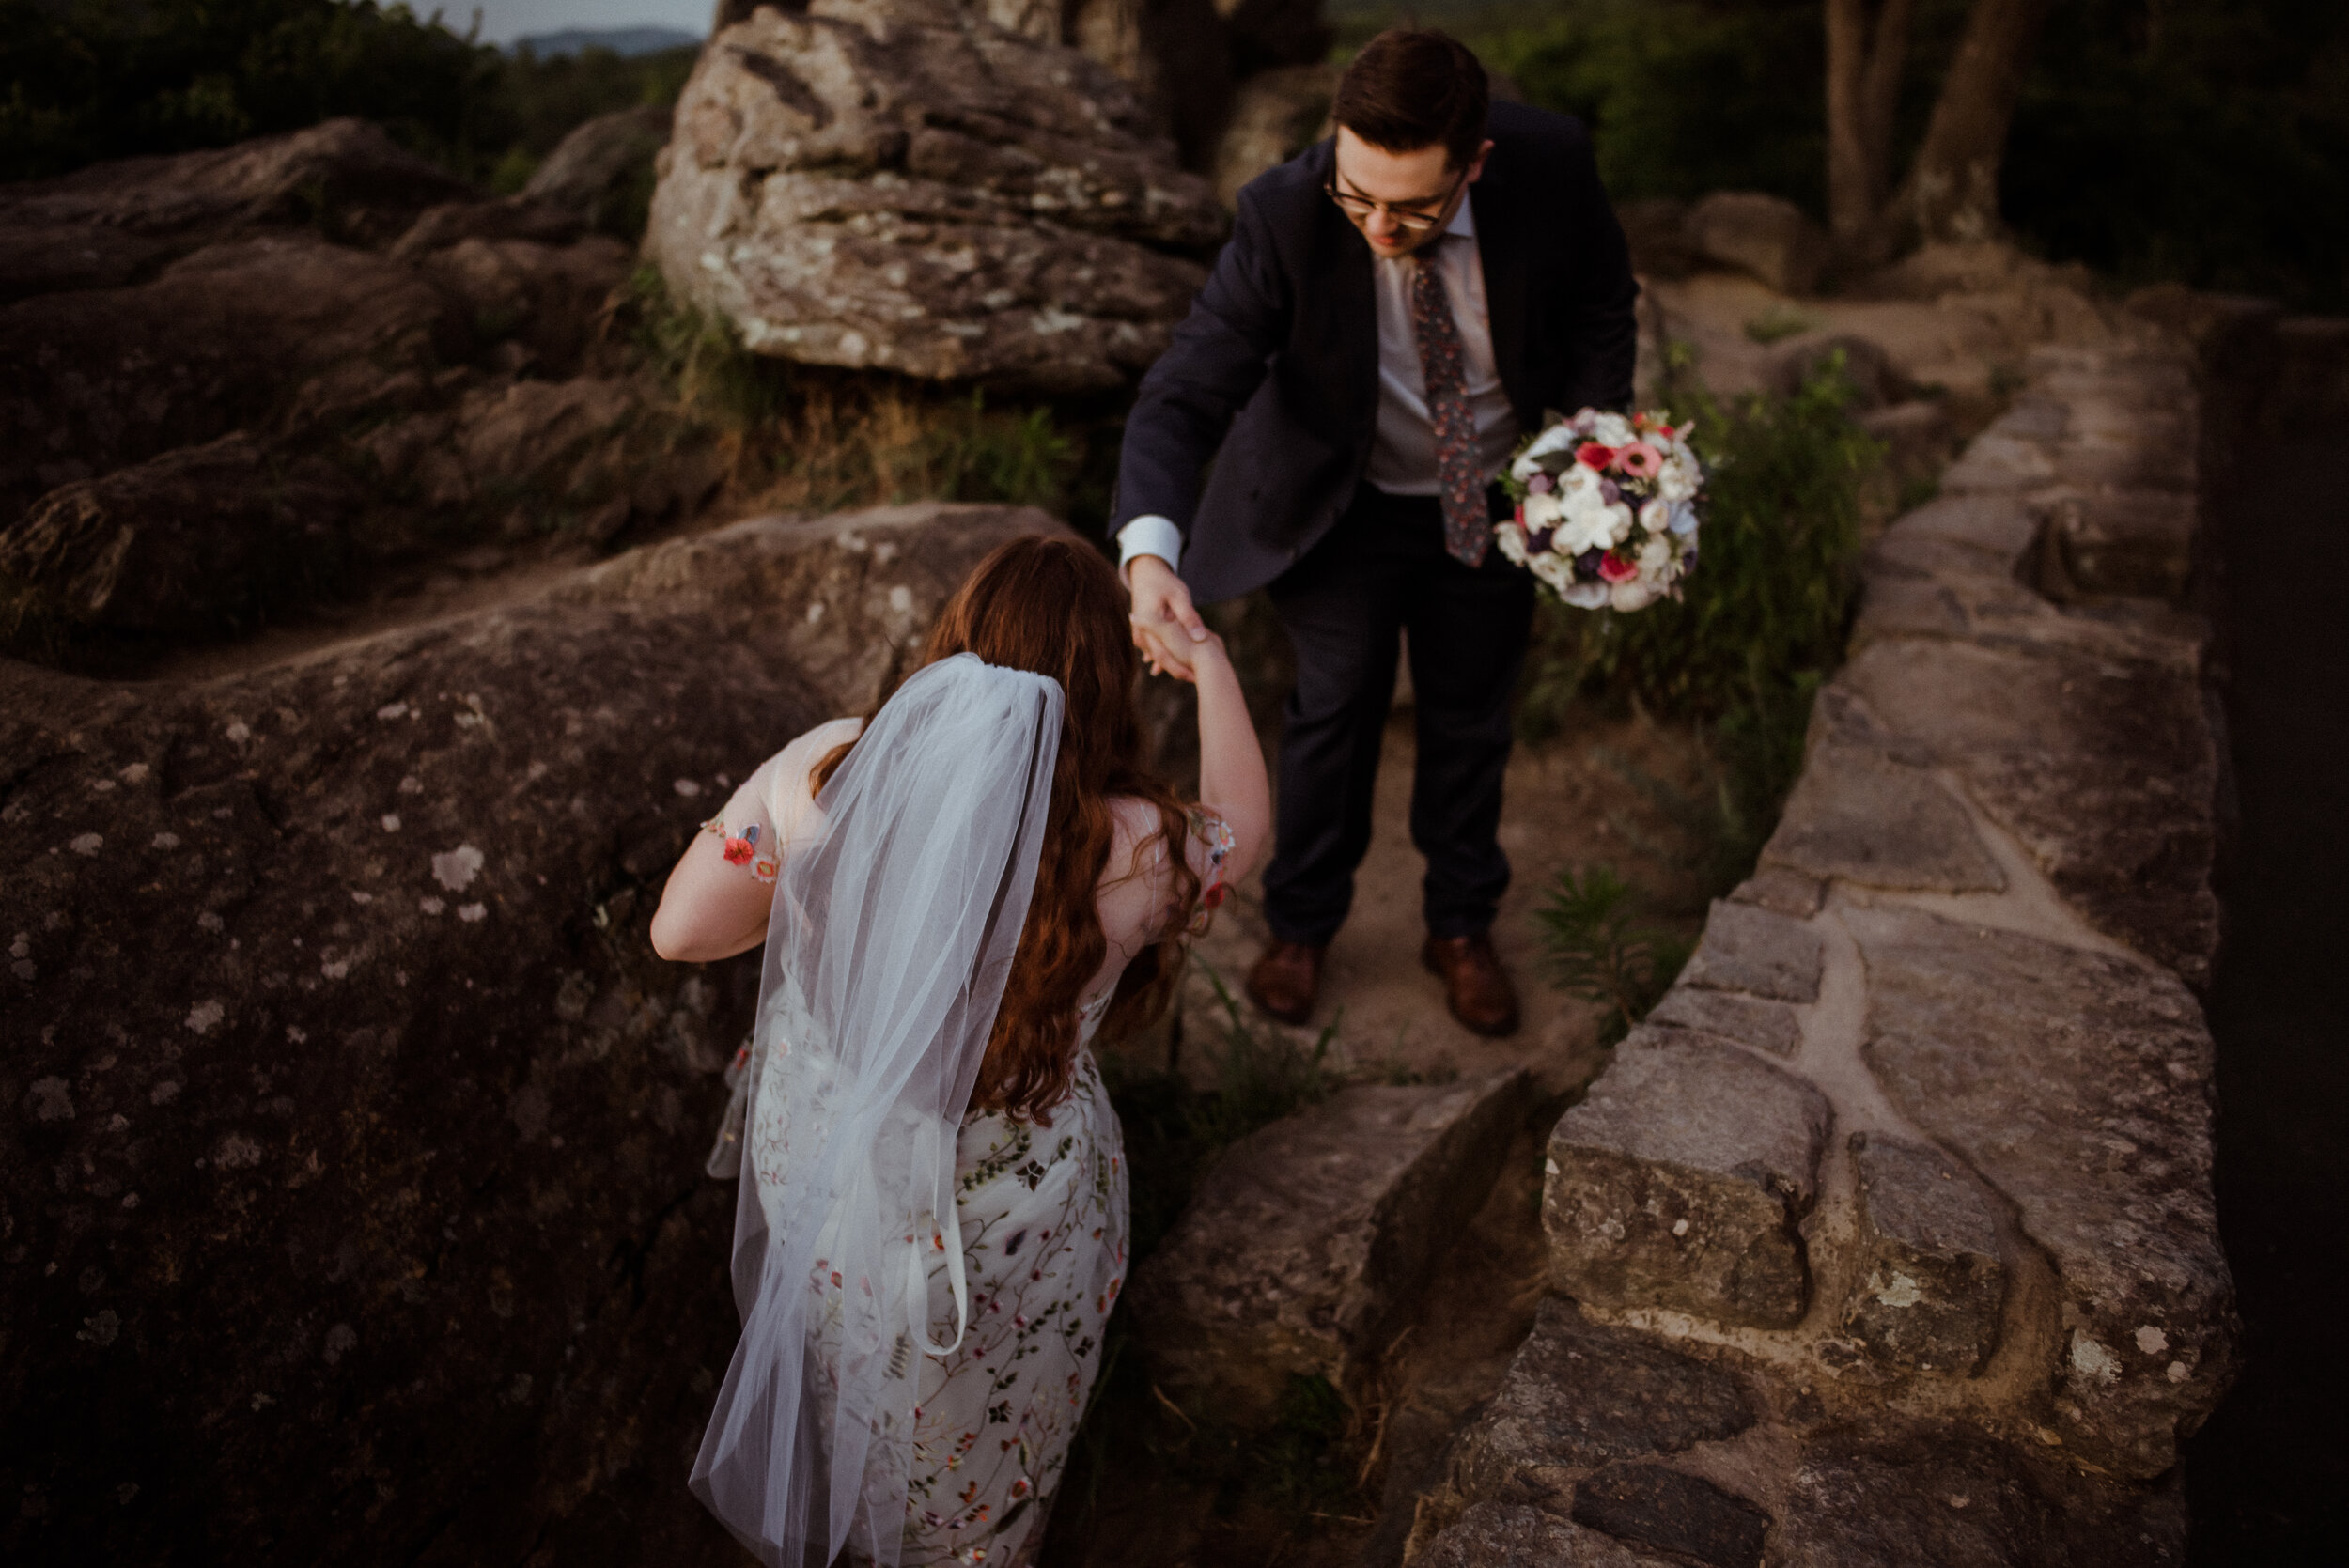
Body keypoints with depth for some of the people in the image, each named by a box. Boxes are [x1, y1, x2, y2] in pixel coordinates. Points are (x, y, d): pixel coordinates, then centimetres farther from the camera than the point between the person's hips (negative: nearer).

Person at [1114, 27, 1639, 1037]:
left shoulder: (1551, 166, -26)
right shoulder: (1285, 216, -33)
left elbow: (1599, 301, -4)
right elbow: (1184, 394, -36)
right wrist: (1151, 551, -54)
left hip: (1494, 497, 2)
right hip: (1347, 503, -2)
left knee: (1470, 716, 17)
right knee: (1336, 710, 11)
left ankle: (1461, 927, 42)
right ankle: (1301, 925, 39)